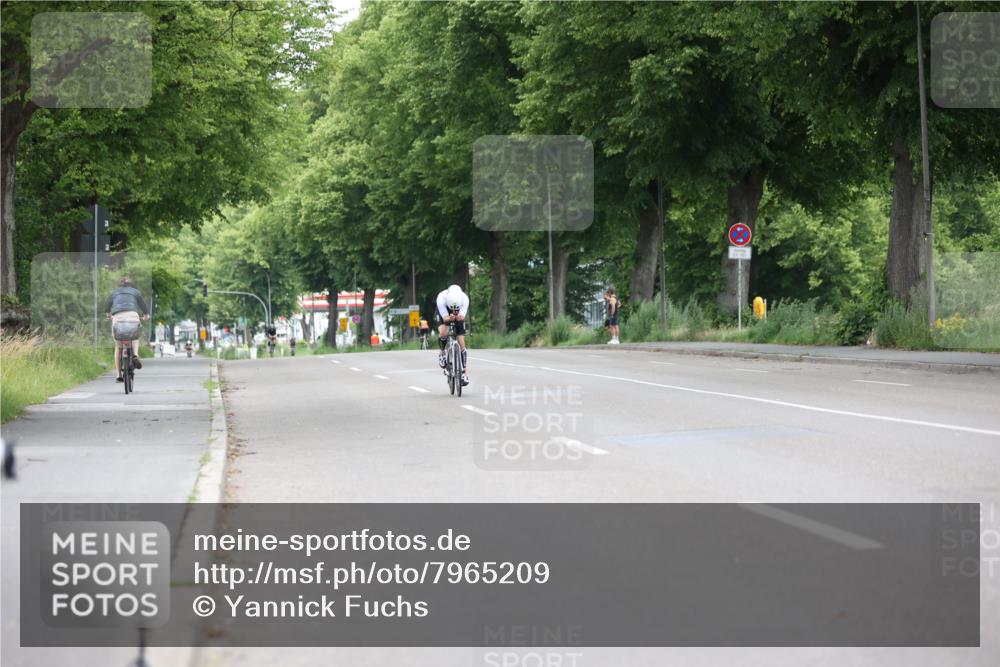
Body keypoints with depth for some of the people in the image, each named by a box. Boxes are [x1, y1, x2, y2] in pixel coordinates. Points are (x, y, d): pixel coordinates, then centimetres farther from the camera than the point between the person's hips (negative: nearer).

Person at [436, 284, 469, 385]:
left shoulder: (464, 298, -34)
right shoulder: (441, 298, -37)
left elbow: (462, 316, -36)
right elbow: (445, 318, -34)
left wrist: (459, 317, -59)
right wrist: (449, 318, -57)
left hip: (458, 317, 1)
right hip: (444, 316, -1)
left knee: (461, 344, -8)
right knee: (443, 333, -32)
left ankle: (465, 374, -6)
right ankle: (442, 353, -1)